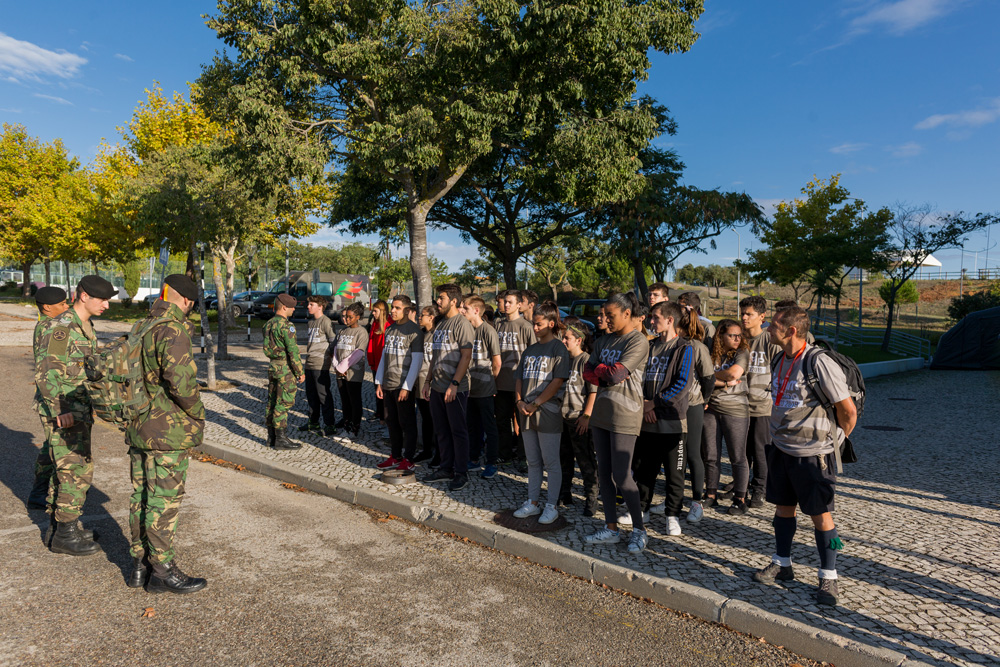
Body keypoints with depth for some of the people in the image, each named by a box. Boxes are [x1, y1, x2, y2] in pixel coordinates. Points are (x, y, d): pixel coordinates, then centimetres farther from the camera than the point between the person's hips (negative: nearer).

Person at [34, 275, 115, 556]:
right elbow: (45, 374, -21)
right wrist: (60, 412, -24)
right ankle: (65, 535, 7)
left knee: (70, 470, 16)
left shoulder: (85, 327, 12)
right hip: (62, 414, -9)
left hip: (79, 413, 9)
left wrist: (90, 405, 21)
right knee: (76, 472, -4)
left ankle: (59, 527, 28)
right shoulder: (60, 328, -17)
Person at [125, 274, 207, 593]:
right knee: (164, 501, 1)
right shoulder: (173, 331, -20)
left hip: (138, 429, 9)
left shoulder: (140, 329, 9)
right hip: (168, 432, -9)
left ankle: (139, 563, 29)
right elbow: (181, 381, -29)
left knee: (141, 496, 16)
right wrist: (197, 412, -13)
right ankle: (162, 571, 12)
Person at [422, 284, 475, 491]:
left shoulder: (462, 324, -11)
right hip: (438, 388, 8)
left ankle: (461, 473, 10)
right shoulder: (440, 325, 15)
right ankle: (446, 469, 25)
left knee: (458, 431, 1)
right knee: (441, 431, 14)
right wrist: (428, 381, 16)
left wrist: (454, 384, -21)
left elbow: (466, 356, -17)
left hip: (455, 388, -8)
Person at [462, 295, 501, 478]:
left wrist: (488, 380, 0)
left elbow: (497, 362, -9)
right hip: (469, 388, 6)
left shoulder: (488, 331, -12)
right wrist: (465, 380, 8)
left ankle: (491, 464, 12)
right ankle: (474, 460, 27)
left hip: (484, 389, -6)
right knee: (473, 426, 15)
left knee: (489, 428, 3)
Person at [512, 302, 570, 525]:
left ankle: (551, 506, 11)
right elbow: (519, 377, 14)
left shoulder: (558, 348, -6)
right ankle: (532, 503, 23)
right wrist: (519, 400, -3)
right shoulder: (530, 350, 15)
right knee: (533, 462, 14)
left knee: (551, 462, 1)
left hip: (548, 411, -7)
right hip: (527, 412, 7)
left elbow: (558, 381, -13)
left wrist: (536, 403, -15)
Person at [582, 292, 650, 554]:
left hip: (624, 414, -8)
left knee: (621, 476, -5)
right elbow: (588, 372, 7)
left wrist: (599, 369, -1)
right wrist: (607, 374, -11)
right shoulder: (604, 341, 14)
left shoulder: (638, 341, -10)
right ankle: (611, 529, 21)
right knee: (604, 473, 11)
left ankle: (639, 528, 13)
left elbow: (616, 373, -19)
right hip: (601, 412, 8)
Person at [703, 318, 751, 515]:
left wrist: (712, 373, -3)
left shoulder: (742, 353, 0)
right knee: (710, 456, 9)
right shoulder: (711, 354, 6)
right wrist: (724, 382, -13)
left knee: (738, 457, 1)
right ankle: (711, 495, 21)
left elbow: (734, 374, -16)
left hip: (735, 410, -3)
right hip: (711, 409, 3)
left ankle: (740, 499, 11)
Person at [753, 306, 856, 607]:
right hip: (780, 449, 7)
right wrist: (781, 434, 16)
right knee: (783, 508, 16)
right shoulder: (778, 360, 4)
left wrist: (833, 440, 1)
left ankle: (829, 578, 20)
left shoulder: (819, 364, -20)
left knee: (820, 515, 5)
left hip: (813, 454, -7)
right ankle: (782, 564, 32)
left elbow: (848, 411, -13)